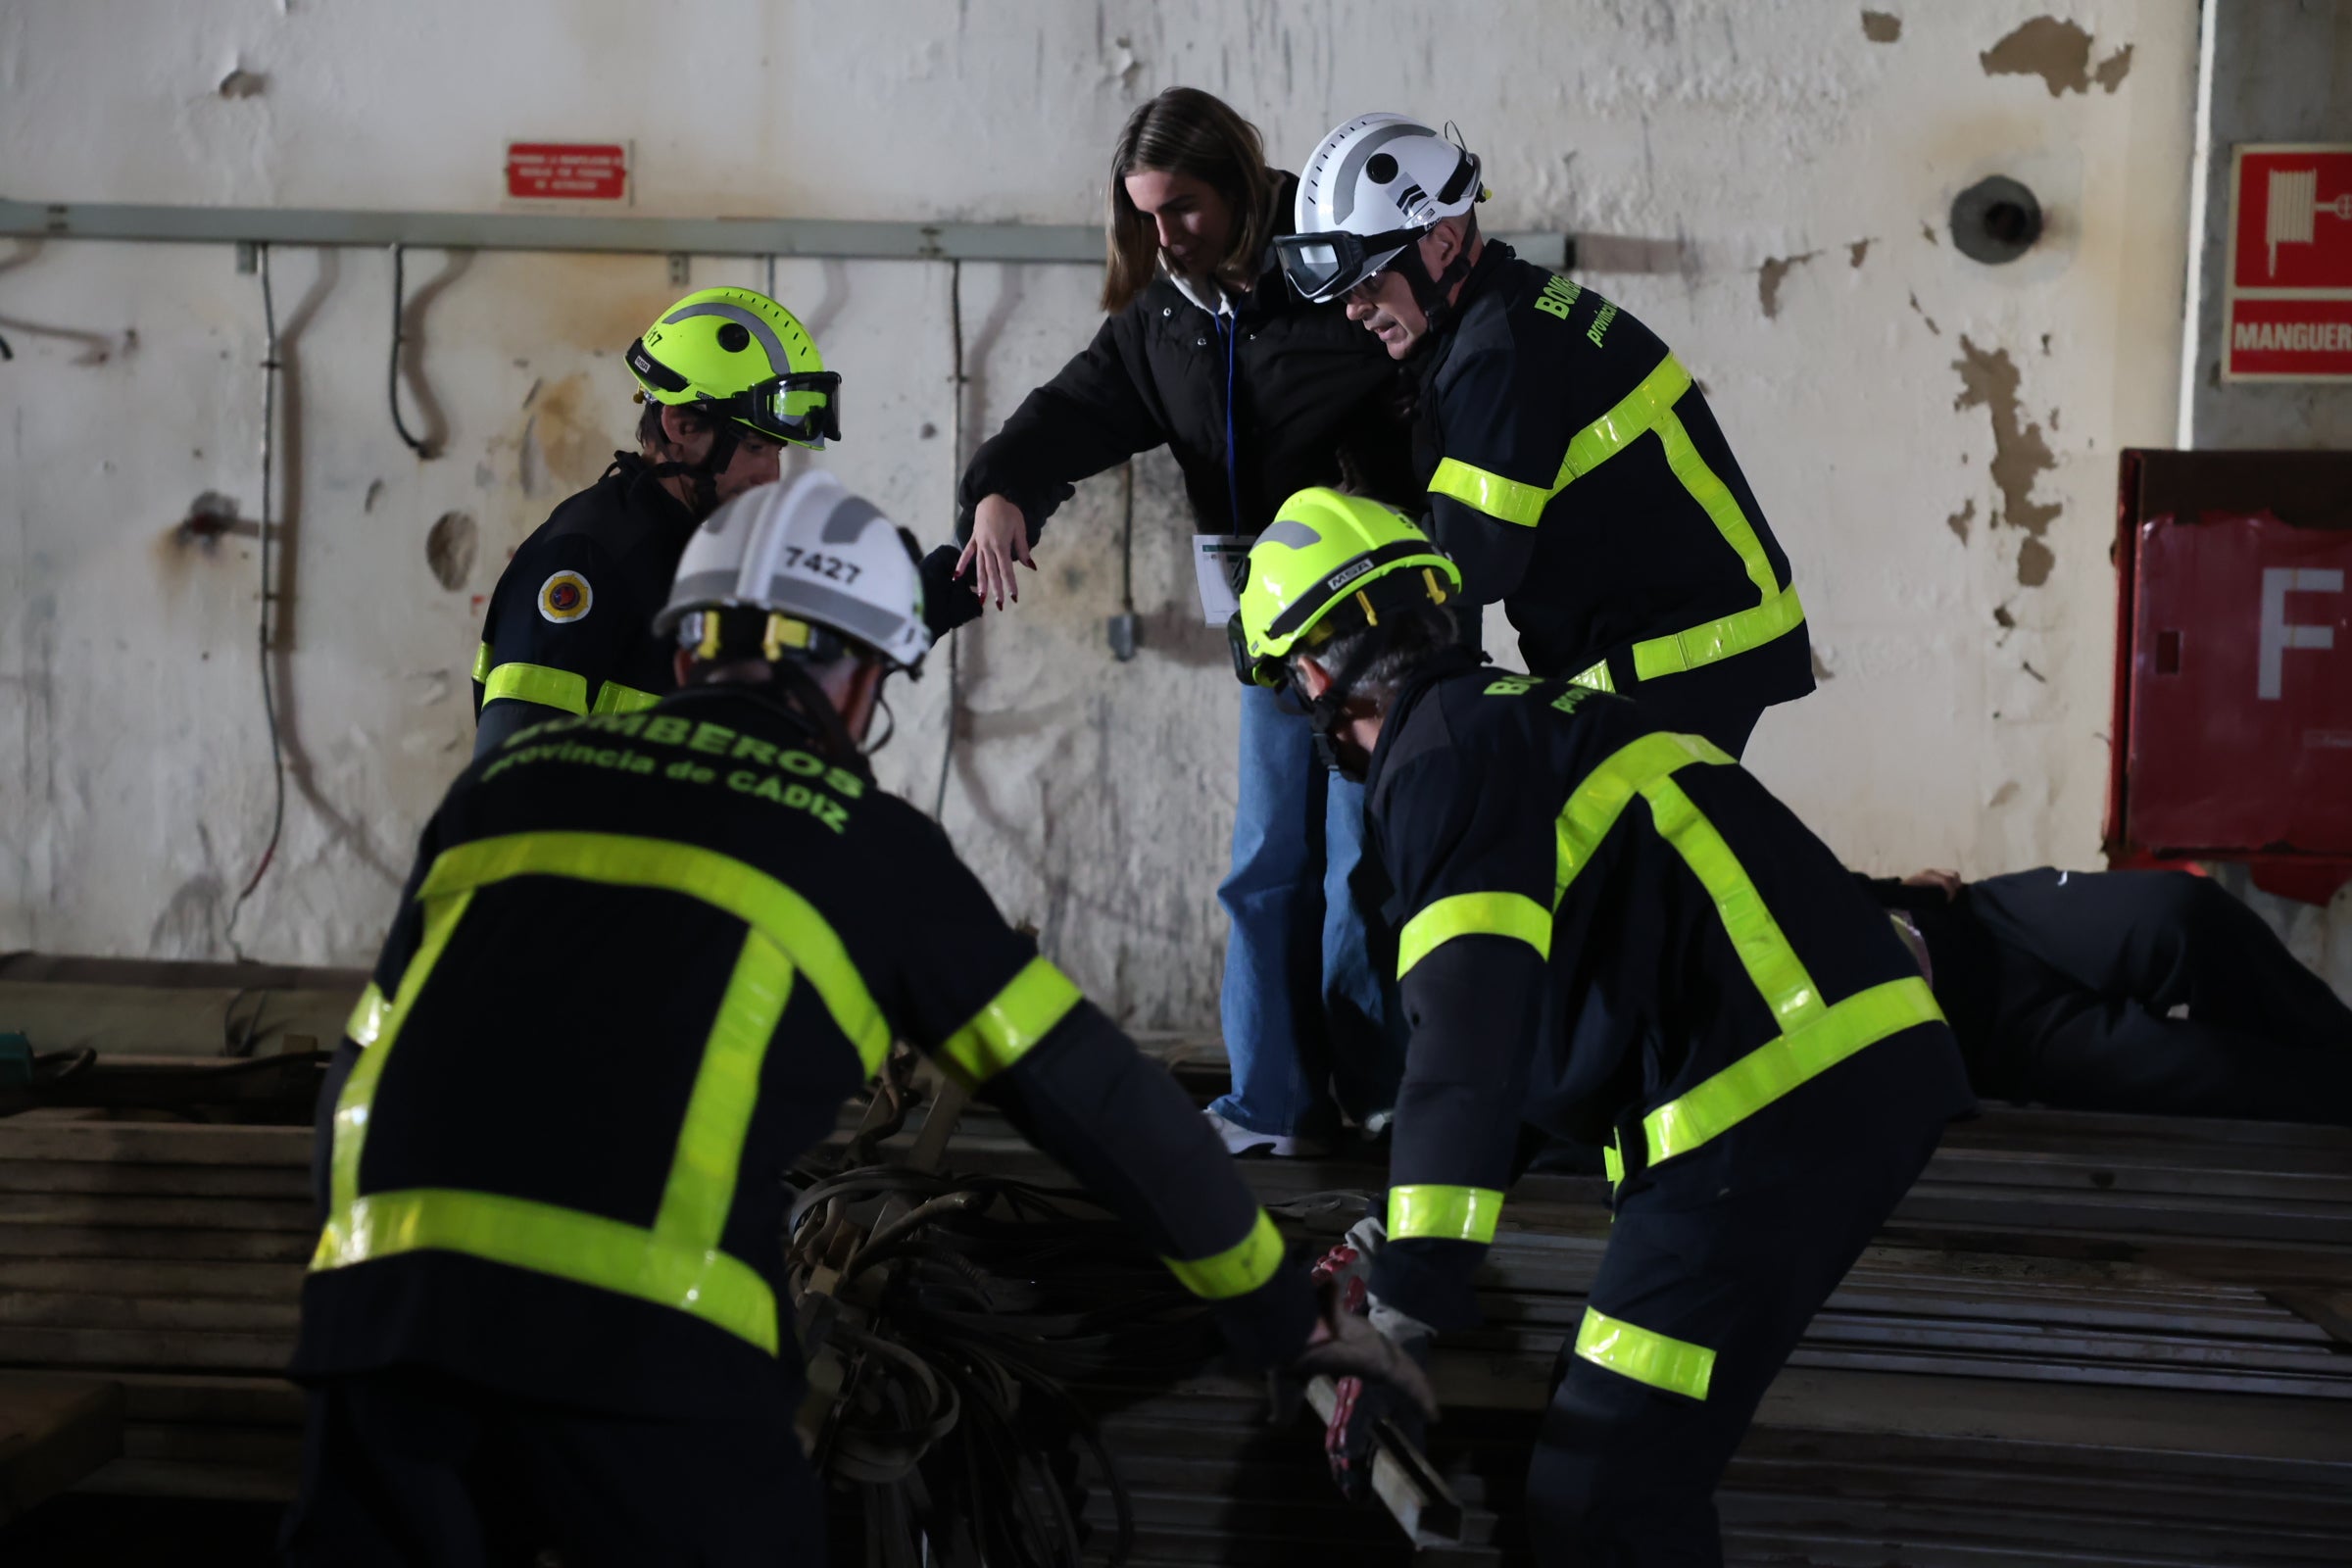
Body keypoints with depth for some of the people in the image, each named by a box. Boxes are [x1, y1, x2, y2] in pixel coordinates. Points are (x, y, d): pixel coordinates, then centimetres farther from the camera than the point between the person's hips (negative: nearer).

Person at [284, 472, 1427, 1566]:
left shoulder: (513, 774, 22)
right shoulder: (863, 836, 12)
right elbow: (1093, 1095, 16)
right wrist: (1285, 1317, 26)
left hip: (389, 1294, 4)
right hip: (635, 1337, -3)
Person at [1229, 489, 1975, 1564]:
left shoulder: (1441, 751, -6)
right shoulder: (1520, 719, 25)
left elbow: (1469, 1033, -20)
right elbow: (1533, 1019, 32)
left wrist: (1412, 1302, -21)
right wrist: (1412, 1234, 36)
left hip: (1775, 1106, -10)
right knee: (1642, 1445, 20)